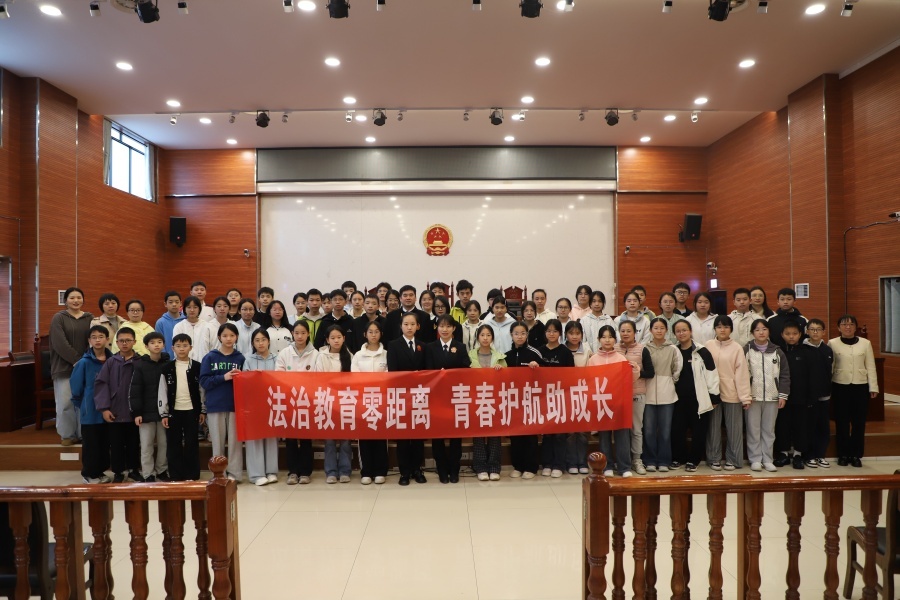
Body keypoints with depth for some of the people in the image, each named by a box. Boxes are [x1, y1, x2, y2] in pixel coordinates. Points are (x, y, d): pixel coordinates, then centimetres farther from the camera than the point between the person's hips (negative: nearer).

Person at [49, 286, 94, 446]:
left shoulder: (90, 318, 10)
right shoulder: (59, 318, 2)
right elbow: (60, 343, -8)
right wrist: (76, 360, -14)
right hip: (64, 367, -2)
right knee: (65, 402, -1)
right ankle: (67, 435, 11)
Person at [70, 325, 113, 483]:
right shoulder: (84, 362, -10)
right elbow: (75, 386, -4)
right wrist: (82, 405, 3)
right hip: (90, 411, -3)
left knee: (104, 443, 12)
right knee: (90, 444, 5)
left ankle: (100, 471, 26)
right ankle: (88, 473, 18)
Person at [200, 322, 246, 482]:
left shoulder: (240, 358, 4)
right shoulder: (210, 357, 3)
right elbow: (204, 381, -4)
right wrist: (224, 377, -14)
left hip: (235, 405, 0)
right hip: (215, 406, 0)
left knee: (235, 440, 4)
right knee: (218, 441, 8)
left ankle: (235, 474, 12)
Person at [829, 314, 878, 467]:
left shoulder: (865, 343, 3)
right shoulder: (832, 343, -1)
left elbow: (870, 367, 5)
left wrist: (873, 387, 1)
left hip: (861, 386, 1)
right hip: (840, 386, -1)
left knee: (859, 422, 5)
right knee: (842, 422, 4)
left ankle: (856, 455, 15)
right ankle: (843, 454, 14)